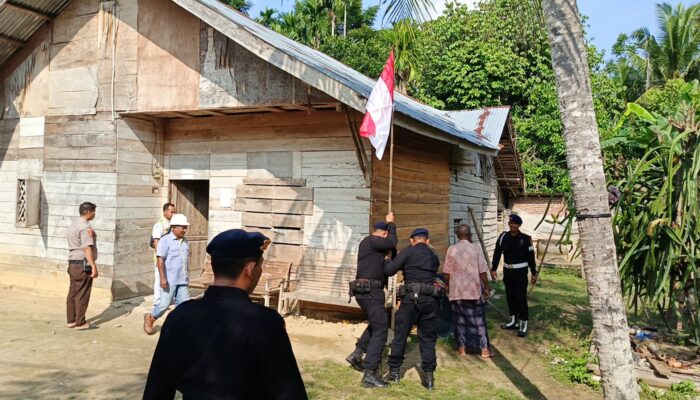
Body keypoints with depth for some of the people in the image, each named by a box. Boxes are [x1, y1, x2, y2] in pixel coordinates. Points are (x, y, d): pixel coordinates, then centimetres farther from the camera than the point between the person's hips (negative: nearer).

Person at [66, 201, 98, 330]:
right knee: (82, 295, -2)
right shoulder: (85, 227, -16)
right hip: (83, 264, -10)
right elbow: (87, 248, -22)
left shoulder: (74, 224, 15)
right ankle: (80, 323, 4)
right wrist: (93, 266, -22)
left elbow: (75, 244, 11)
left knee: (72, 293, 13)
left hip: (72, 263, 10)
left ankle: (71, 321, 21)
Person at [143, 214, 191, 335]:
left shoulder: (185, 241, 12)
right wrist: (163, 278, -19)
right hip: (169, 280, -6)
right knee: (164, 304, -1)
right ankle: (150, 318, 24)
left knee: (183, 303, 2)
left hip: (182, 280, 6)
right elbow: (160, 260, -13)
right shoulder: (165, 240, -8)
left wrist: (187, 276, 20)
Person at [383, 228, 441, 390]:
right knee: (428, 338, 11)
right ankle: (428, 376, 9)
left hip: (412, 297, -4)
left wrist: (387, 260, 20)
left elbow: (389, 270, -1)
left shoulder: (408, 251, 3)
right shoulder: (434, 257, 18)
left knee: (400, 335, 9)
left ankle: (394, 371, 18)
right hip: (430, 299, 4)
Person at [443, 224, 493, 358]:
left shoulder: (451, 249, -3)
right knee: (478, 319, 7)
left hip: (457, 291, 1)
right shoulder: (476, 248, -7)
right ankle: (484, 349, 12)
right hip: (474, 290, -1)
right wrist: (487, 287, 3)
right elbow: (482, 271, -7)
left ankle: (462, 348, 16)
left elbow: (447, 273, -1)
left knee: (459, 319, 10)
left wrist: (448, 286, 14)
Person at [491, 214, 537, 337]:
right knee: (510, 297, 13)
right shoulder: (503, 237, -1)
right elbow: (497, 253, 4)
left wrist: (534, 273, -2)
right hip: (507, 271, 4)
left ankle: (523, 324, 2)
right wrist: (493, 269, 0)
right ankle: (513, 321, 26)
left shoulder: (525, 239, -10)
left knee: (521, 298, -5)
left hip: (520, 272, -4)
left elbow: (530, 257, -5)